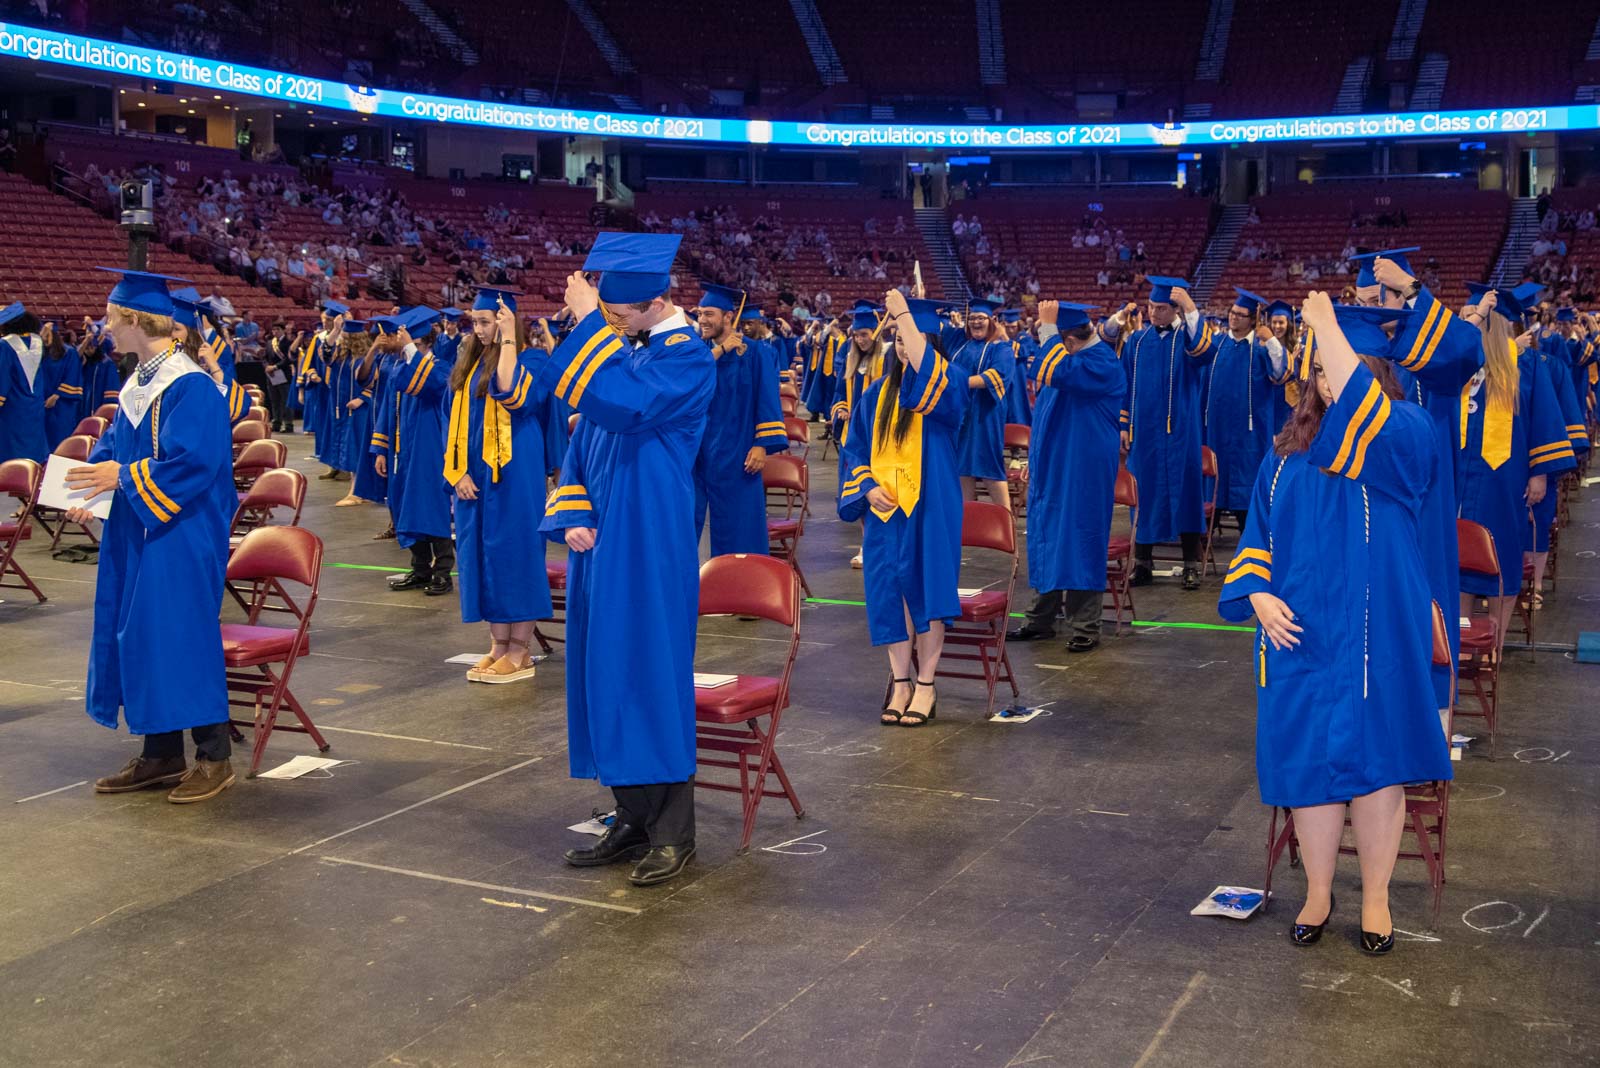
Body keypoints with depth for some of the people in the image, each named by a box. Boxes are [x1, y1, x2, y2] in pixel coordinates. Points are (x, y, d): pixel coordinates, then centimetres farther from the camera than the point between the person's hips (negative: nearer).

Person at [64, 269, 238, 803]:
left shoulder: (190, 385, -17)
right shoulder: (136, 382, 11)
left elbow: (192, 463, -23)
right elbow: (112, 443, 16)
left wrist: (122, 476, -17)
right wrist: (91, 482, -3)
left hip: (181, 536, -9)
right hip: (136, 530, 9)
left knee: (182, 633, -4)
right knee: (137, 634, 12)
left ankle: (214, 757, 7)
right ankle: (160, 756, 22)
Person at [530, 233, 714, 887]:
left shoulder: (687, 357, -11)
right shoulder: (614, 345, 12)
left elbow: (620, 404, -28)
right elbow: (583, 438, 16)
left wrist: (589, 323, -20)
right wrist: (572, 514, 3)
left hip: (651, 544, -8)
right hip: (600, 539, 8)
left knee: (653, 673, -4)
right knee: (606, 674, 10)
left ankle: (673, 833, 6)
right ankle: (634, 820, 20)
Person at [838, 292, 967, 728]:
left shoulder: (948, 385, -3)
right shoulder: (878, 393, 10)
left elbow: (923, 368, -28)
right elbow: (855, 449, 14)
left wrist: (903, 313, -27)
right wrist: (868, 487, -3)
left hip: (930, 506, -4)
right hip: (883, 506, 4)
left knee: (925, 587, -2)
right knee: (889, 590, 4)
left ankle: (925, 684, 7)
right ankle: (900, 683, 14)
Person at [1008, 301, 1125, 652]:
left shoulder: (1102, 362, -16)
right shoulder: (1070, 359, 12)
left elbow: (1058, 373, -35)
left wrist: (1048, 327, -25)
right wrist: (1035, 457, 20)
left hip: (1082, 470, -9)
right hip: (1052, 466, 9)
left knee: (1078, 541, -5)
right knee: (1047, 539, 12)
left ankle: (1085, 627, 3)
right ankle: (1042, 620, 21)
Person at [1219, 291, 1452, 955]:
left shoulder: (1403, 437, -6)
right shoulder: (1288, 452, 9)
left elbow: (1365, 417, -30)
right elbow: (1259, 533, 13)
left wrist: (1325, 324, -28)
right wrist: (1257, 594, -5)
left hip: (1374, 634, -4)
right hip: (1299, 631, 4)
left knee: (1372, 758, 4)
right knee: (1310, 760, 9)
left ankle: (1375, 898, 21)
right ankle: (1318, 893, 25)